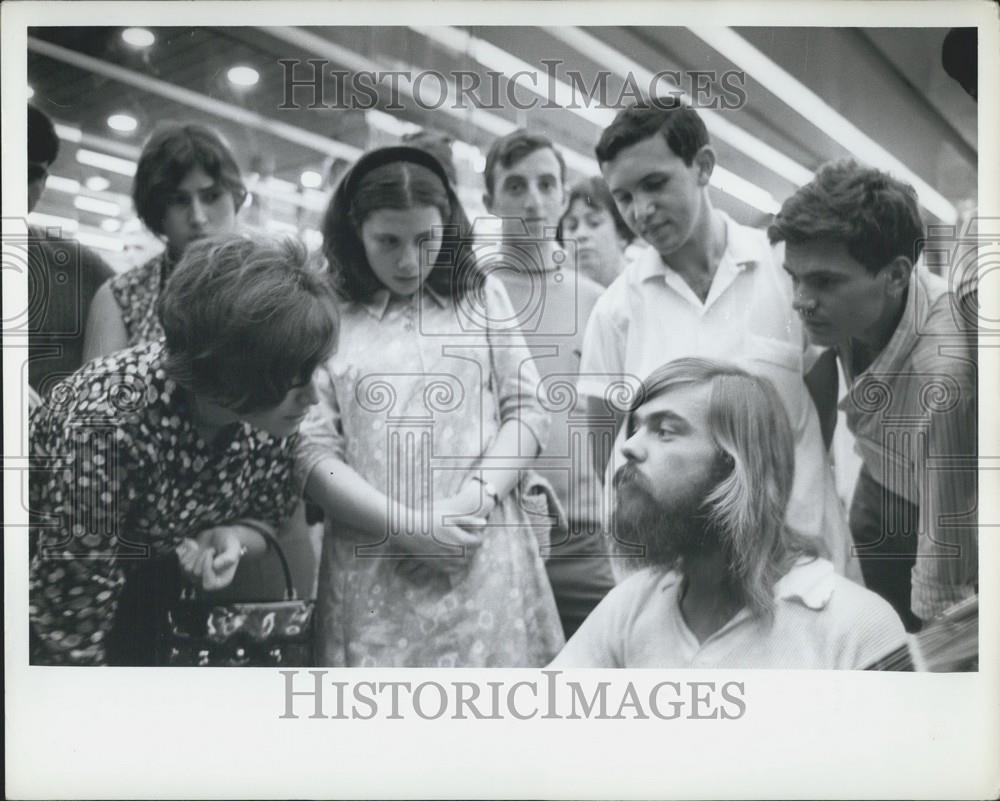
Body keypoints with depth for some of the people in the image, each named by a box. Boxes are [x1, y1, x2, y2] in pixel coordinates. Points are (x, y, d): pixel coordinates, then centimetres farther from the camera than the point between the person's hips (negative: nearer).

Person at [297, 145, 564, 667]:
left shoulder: (482, 297, 10)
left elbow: (526, 411, 7)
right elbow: (313, 451, 0)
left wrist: (473, 500, -8)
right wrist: (406, 524, -11)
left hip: (485, 555, 1)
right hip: (374, 571, -1)